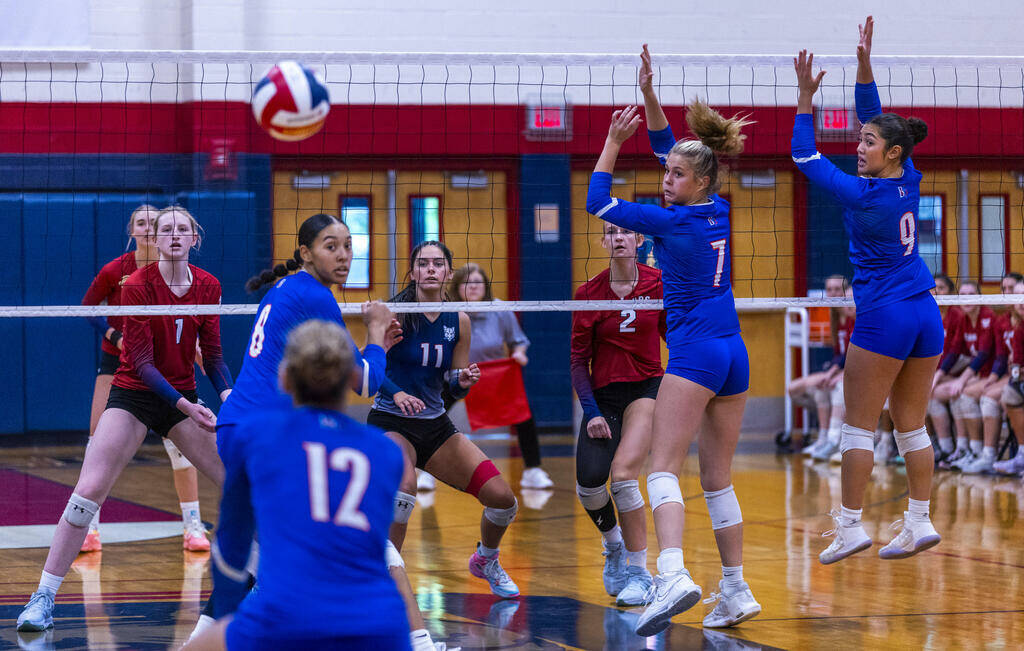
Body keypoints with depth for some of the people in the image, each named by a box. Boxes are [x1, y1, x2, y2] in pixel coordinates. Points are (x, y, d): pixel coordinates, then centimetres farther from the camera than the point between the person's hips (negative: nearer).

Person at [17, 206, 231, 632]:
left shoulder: (208, 287, -2)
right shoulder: (137, 286, -15)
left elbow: (212, 354, 3)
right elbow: (141, 362, -17)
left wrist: (228, 394, -17)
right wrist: (185, 406, -27)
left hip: (182, 397, 4)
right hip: (133, 395, -4)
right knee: (88, 491, -16)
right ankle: (44, 598, -11)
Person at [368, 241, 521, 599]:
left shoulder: (459, 322, 3)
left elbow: (455, 390, 8)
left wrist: (464, 381, -14)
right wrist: (395, 393, -33)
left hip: (436, 425, 5)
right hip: (390, 422, -5)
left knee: (503, 498, 0)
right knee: (404, 486, -36)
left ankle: (485, 560, 31)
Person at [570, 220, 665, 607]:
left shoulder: (657, 284, -4)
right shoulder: (589, 293, -3)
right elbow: (578, 359, 0)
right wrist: (591, 412, -10)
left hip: (647, 388, -2)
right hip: (602, 396, 2)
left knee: (623, 473, -22)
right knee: (589, 482, -12)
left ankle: (638, 571, -9)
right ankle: (613, 543, 22)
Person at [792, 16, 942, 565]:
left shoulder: (861, 195, -14)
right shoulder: (908, 180, 3)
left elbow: (805, 157, -5)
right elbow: (873, 116, 13)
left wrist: (805, 98, -2)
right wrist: (864, 62, 8)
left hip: (883, 318, -7)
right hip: (926, 315, 7)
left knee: (859, 424, -1)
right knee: (911, 424, 10)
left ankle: (850, 526, -1)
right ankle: (920, 522, 9)